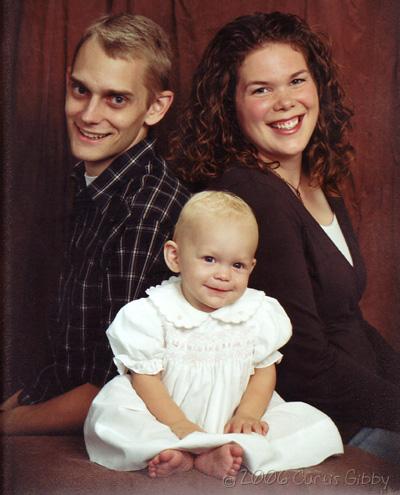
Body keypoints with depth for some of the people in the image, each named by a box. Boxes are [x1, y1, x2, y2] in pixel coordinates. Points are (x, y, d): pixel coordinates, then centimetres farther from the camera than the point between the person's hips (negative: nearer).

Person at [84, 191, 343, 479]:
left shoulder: (258, 314, -1)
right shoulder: (153, 315, -10)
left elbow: (265, 369, 3)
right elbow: (145, 377, -10)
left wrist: (248, 414, -15)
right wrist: (178, 425, -21)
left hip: (232, 424, 3)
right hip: (165, 418, -3)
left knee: (320, 428, -16)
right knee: (106, 415, -27)